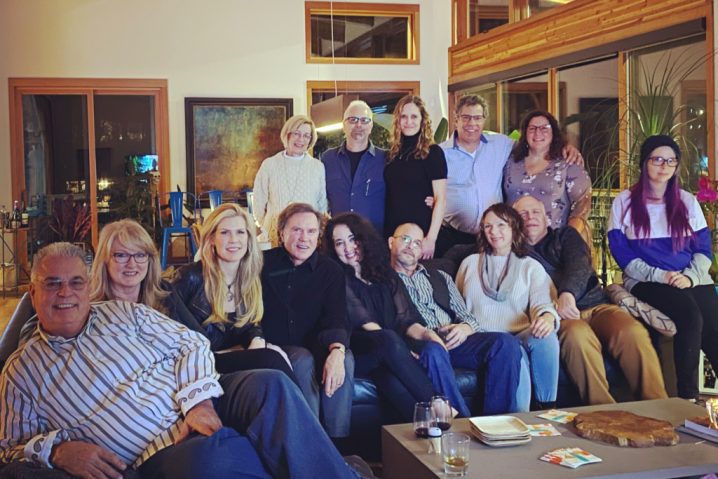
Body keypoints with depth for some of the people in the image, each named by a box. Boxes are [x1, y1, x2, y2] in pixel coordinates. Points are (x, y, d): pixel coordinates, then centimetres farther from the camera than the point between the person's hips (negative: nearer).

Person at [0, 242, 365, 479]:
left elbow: (191, 344, 10)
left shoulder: (123, 313, 15)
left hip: (201, 408, 3)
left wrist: (199, 399, -10)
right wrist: (57, 449, -12)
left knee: (270, 386, -30)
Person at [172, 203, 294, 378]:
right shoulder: (191, 277, -7)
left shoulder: (251, 279, 9)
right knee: (270, 359, -29)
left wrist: (257, 341, -16)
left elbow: (251, 325, 11)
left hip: (232, 356, 5)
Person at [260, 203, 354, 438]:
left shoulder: (331, 271, 5)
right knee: (304, 360, -33)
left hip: (315, 348, 2)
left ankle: (338, 443, -23)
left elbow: (336, 318, -9)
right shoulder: (263, 264, 2)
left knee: (345, 359, -29)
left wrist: (337, 351, -31)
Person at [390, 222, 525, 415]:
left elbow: (465, 315, 21)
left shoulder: (440, 277, 28)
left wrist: (465, 328, -5)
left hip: (452, 341, 5)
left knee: (506, 343, -21)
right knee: (434, 350, -41)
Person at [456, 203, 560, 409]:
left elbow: (541, 302, 3)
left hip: (520, 336, 1)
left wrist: (548, 317, -23)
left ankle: (547, 409, -24)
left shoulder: (531, 267, 20)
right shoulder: (470, 263, 25)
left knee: (546, 337, -36)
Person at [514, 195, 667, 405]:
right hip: (560, 316, -2)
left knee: (633, 332, -30)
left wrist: (567, 293, -22)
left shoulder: (565, 235, 23)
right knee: (578, 334, -39)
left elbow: (579, 263, 1)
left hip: (596, 306, 3)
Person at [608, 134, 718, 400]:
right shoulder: (625, 202, 6)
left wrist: (690, 277, -11)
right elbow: (620, 251, -2)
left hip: (692, 280, 3)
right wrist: (659, 275, -13)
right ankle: (688, 396, -20)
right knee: (690, 316, -32)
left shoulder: (687, 201, 15)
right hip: (646, 282, -3)